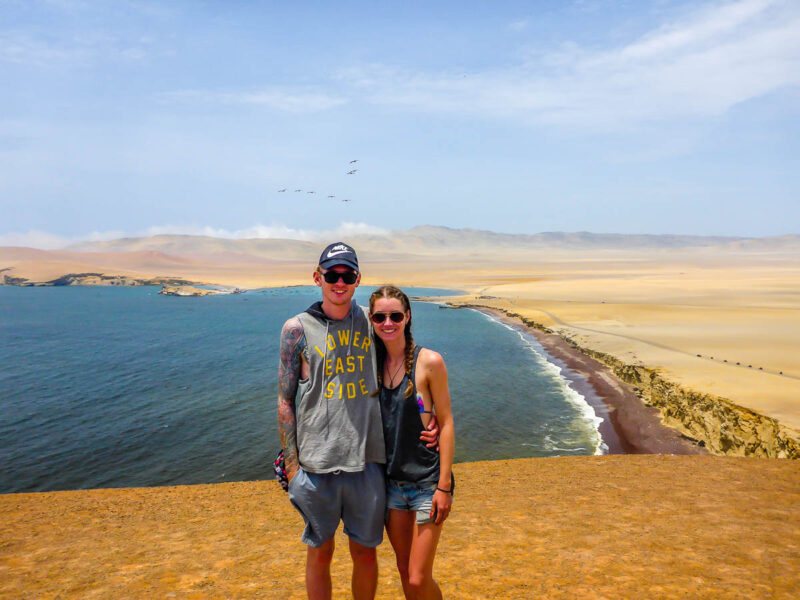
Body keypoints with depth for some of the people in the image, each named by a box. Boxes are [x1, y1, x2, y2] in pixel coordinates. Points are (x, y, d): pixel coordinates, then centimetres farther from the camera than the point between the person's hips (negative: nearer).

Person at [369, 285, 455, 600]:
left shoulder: (429, 362, -12)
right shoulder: (375, 363, 2)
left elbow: (446, 423, -10)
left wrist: (444, 486, -13)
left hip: (427, 481, -5)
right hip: (391, 481, 5)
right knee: (404, 572, 16)